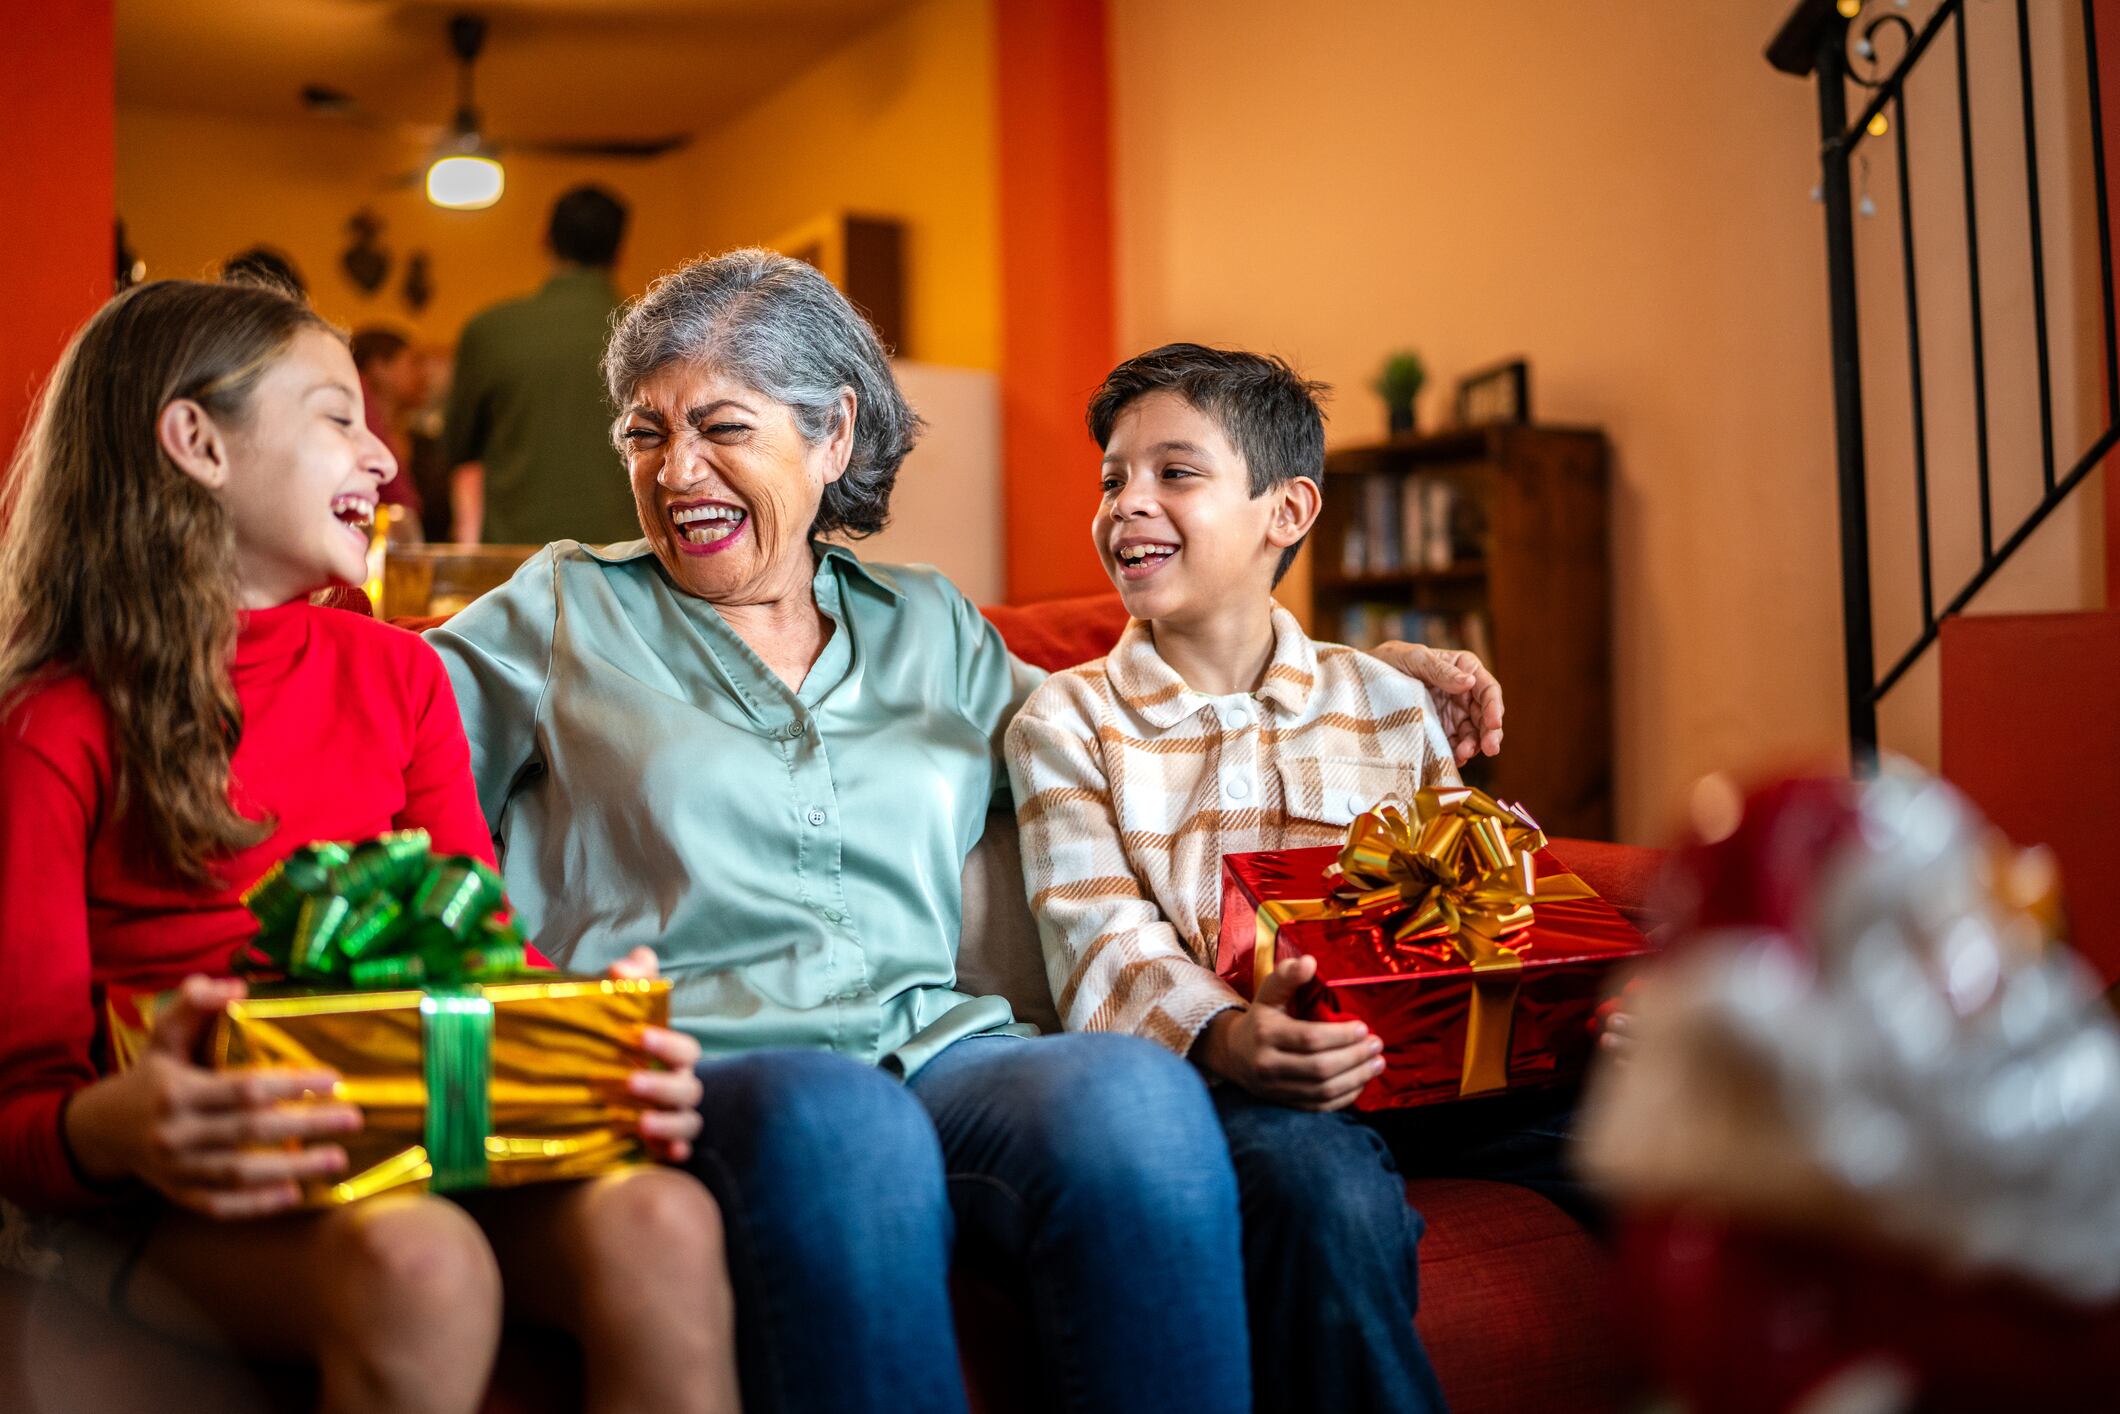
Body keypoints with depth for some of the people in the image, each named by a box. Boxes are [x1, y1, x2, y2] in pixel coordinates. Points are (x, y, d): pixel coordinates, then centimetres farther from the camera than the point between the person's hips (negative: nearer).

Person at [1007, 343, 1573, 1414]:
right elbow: (1102, 947, -5)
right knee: (1319, 1175, -37)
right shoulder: (1067, 724, 8)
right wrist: (1222, 1035, -27)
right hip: (1208, 1071, -3)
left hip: (1412, 1054, 3)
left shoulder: (1392, 709, 17)